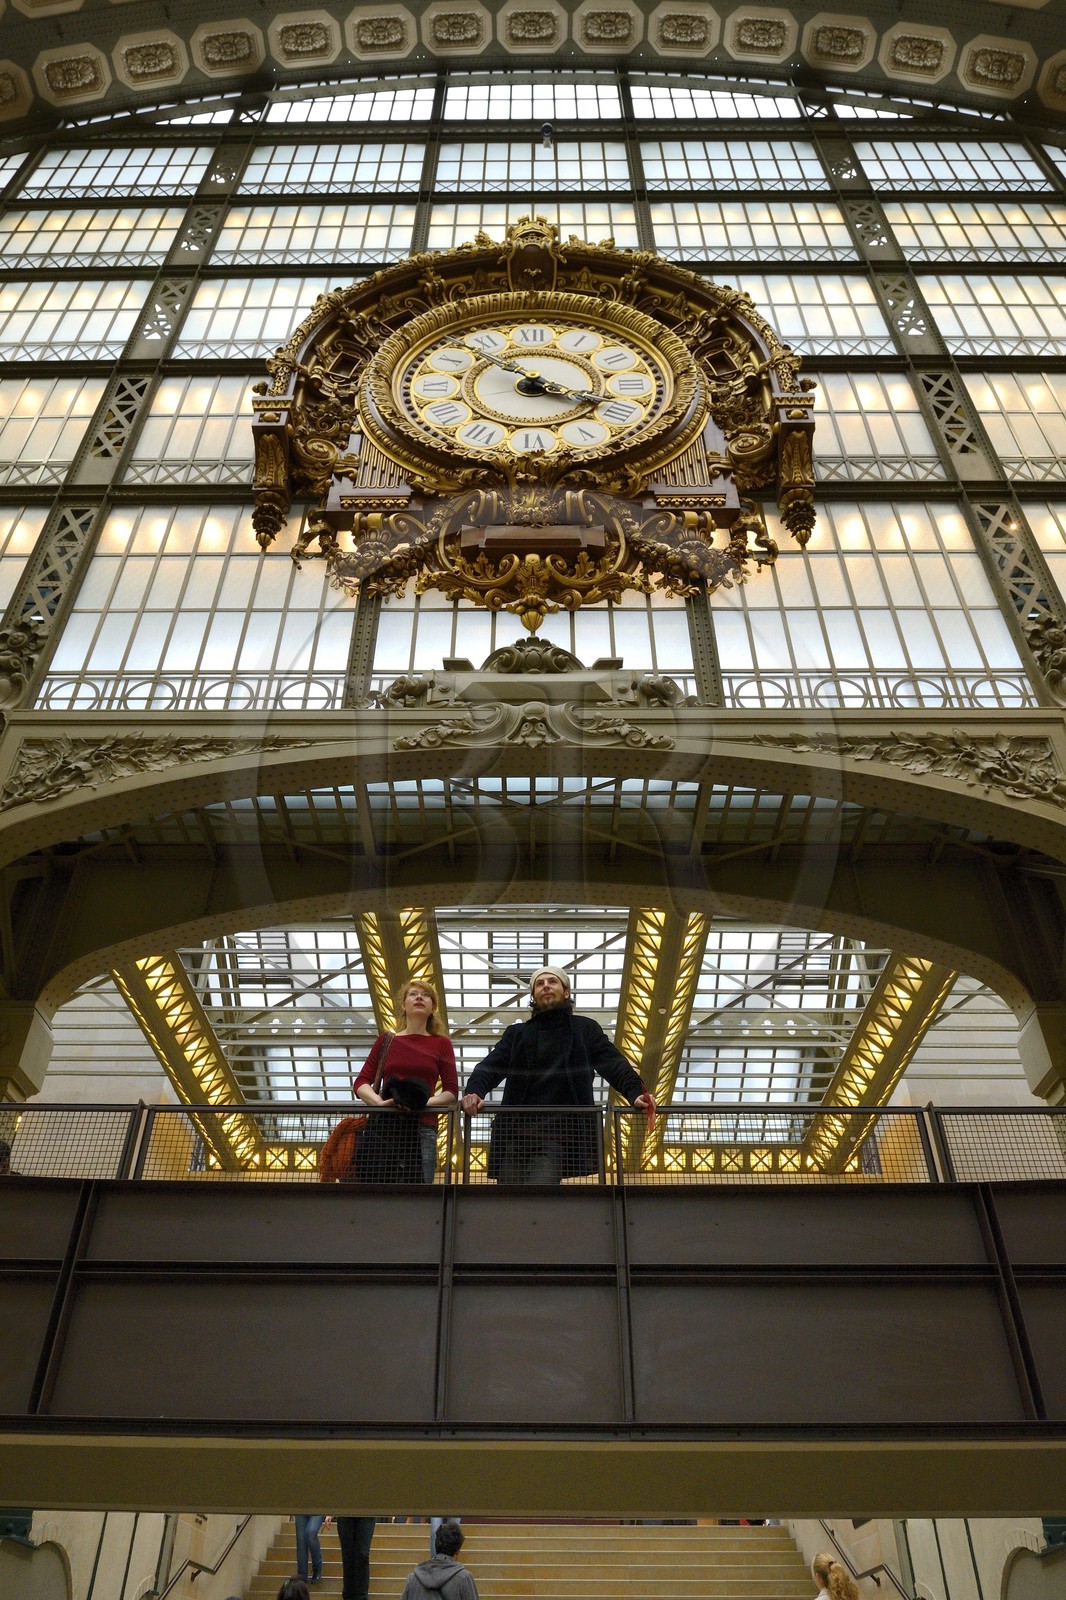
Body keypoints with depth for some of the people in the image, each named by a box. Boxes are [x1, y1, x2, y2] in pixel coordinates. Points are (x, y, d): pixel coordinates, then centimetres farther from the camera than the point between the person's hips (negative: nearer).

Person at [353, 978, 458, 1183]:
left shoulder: (441, 1044, 13)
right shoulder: (386, 1040, 16)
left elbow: (452, 1093, 6)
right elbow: (361, 1083, 9)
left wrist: (424, 1102, -13)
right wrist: (380, 1102, -12)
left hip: (421, 1129, -1)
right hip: (382, 1127, 1)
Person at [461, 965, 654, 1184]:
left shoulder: (586, 1029, 14)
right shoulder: (516, 1033, 19)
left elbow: (614, 1064, 1)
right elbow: (491, 1066, 5)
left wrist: (635, 1092, -21)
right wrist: (474, 1092, -18)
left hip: (557, 1136, -3)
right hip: (514, 1133, 3)